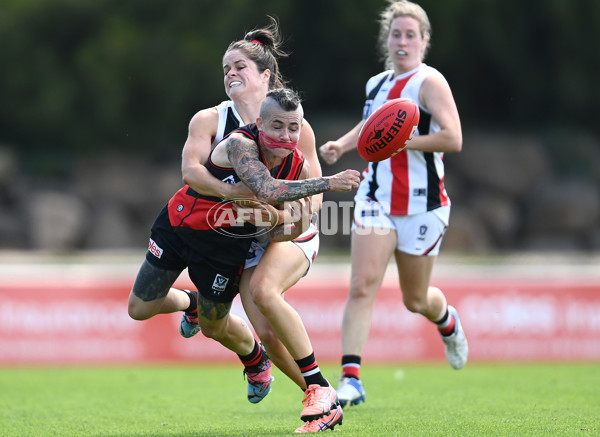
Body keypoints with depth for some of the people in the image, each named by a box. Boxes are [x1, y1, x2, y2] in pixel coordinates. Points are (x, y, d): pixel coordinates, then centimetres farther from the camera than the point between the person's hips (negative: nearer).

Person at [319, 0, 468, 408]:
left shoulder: (429, 82, -11)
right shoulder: (376, 84, 10)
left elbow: (453, 139, -22)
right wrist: (343, 144, 13)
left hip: (422, 204, -4)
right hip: (376, 200, 4)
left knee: (415, 300, 10)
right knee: (362, 286, -15)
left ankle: (448, 323, 47)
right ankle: (351, 380, -18)